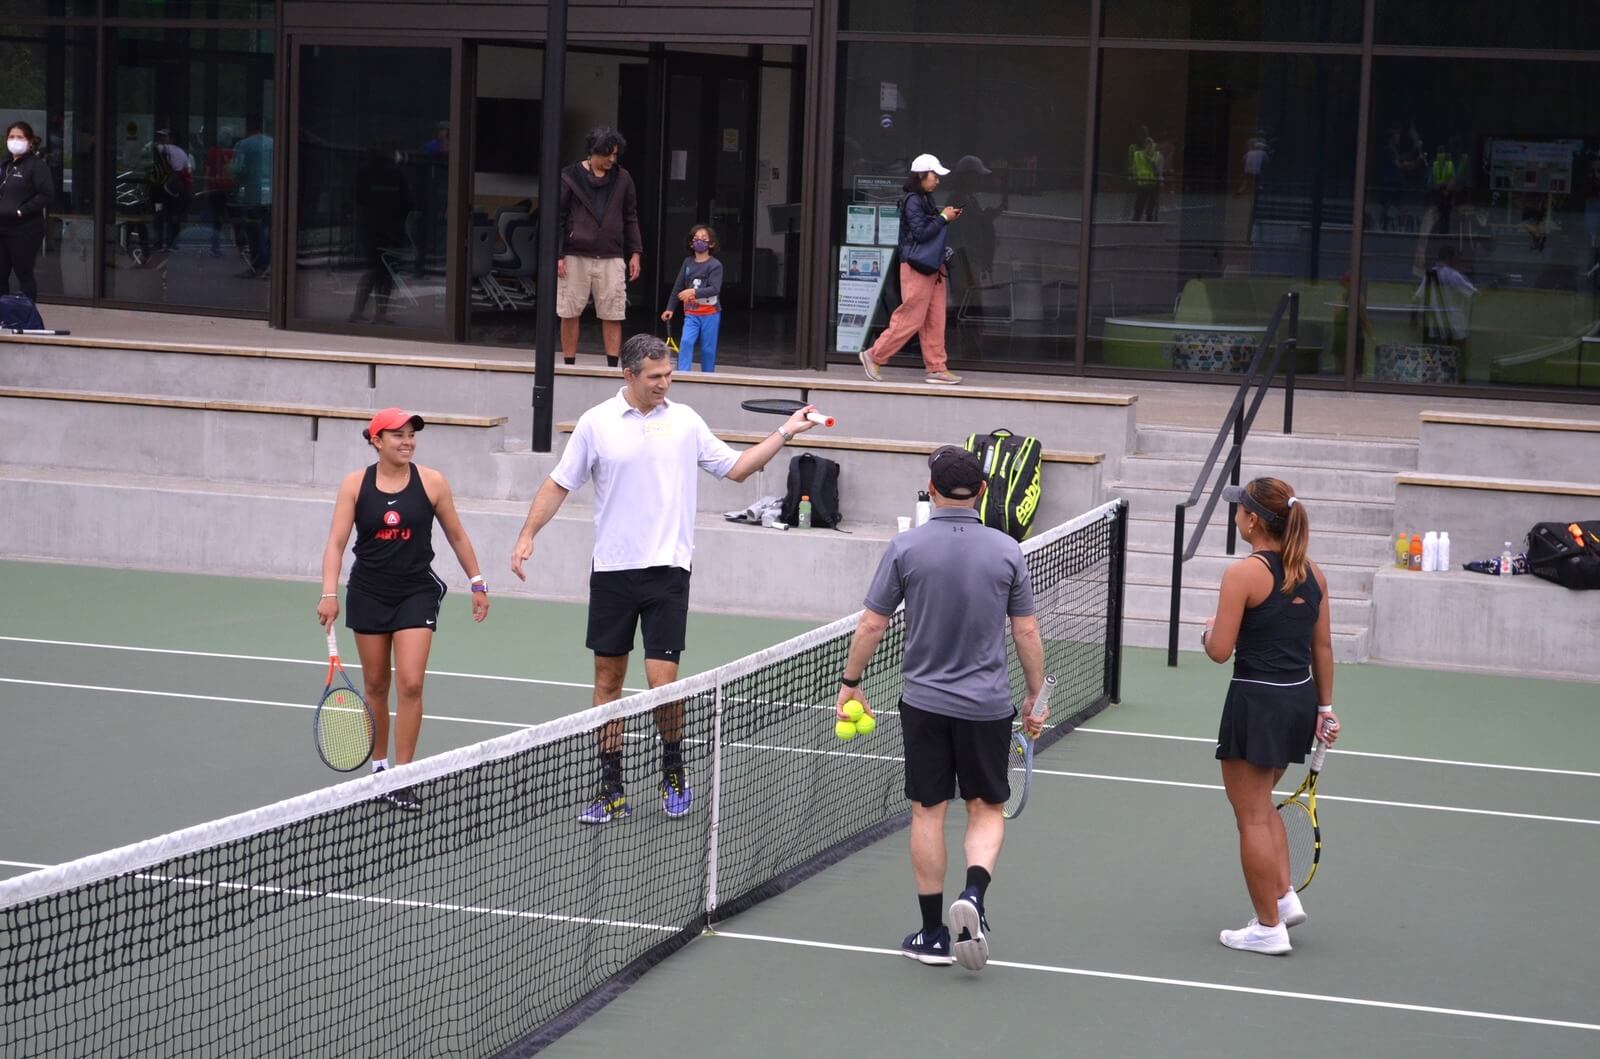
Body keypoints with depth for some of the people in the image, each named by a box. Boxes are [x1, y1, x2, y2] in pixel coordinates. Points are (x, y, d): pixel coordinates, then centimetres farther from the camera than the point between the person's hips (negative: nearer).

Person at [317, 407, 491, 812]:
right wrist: (329, 594, -21)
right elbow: (336, 542, -9)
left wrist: (477, 583, 7)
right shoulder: (355, 484, -4)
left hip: (417, 593, -1)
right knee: (375, 685, 11)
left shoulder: (431, 482, -5)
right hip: (368, 593, 1)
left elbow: (457, 536, 6)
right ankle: (377, 767, 28)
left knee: (410, 684, -11)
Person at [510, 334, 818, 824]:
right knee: (608, 678, 5)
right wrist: (527, 535, -2)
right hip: (611, 570, 0)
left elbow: (735, 467, 14)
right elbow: (559, 483, 6)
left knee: (662, 679, -7)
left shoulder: (685, 420, 5)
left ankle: (674, 772, 16)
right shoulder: (596, 423, 0)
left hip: (667, 568, 0)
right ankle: (611, 788, 13)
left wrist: (784, 433, 7)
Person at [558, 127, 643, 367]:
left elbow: (631, 218, 14)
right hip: (575, 256, -2)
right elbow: (557, 217, 1)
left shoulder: (622, 179, 7)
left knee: (613, 315, -2)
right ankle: (569, 365, 11)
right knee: (570, 313, 3)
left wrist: (635, 253, 8)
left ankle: (612, 365, 2)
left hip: (611, 257, 2)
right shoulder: (570, 177, -1)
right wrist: (557, 255, -5)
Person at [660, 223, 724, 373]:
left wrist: (694, 292, -33)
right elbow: (677, 286, 11)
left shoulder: (715, 265, -9)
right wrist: (669, 308, 12)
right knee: (686, 342, -15)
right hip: (691, 313, 3)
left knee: (708, 348, 5)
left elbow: (714, 289, -21)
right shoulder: (687, 262, 3)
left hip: (710, 313, -3)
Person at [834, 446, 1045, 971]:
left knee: (927, 813, 9)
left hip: (924, 702, 0)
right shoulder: (1006, 550, -4)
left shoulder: (906, 547, -6)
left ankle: (933, 934, 13)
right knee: (987, 809, 12)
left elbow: (871, 624, -4)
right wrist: (1035, 699, 11)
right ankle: (973, 894, -14)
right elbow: (1027, 633, -1)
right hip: (987, 705, 0)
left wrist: (850, 683, 10)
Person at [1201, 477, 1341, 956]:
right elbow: (1322, 646, 10)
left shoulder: (1244, 574, -16)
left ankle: (1269, 928, 8)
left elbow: (1220, 650, -17)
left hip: (1258, 702, -7)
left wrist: (1209, 630, 5)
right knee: (1262, 805, 25)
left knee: (1252, 816, 4)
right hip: (1301, 698, 8)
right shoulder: (1311, 572, 5)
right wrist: (1325, 706, 17)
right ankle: (1285, 897, 19)